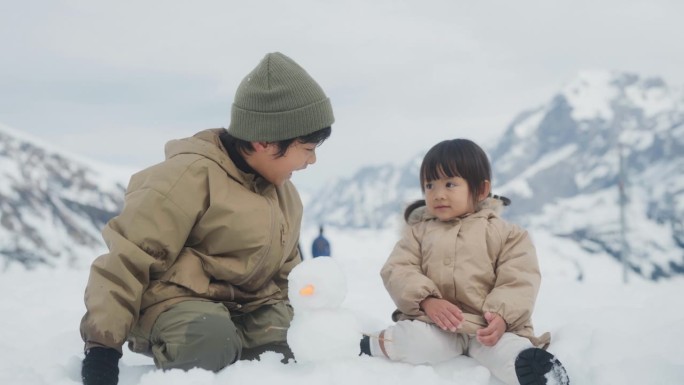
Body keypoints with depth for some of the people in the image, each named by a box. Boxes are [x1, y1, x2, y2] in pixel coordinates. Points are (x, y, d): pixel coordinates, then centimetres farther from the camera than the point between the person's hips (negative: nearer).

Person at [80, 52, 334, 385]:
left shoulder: (283, 191, 12)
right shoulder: (190, 176, -16)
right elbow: (128, 258, -17)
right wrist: (103, 343, -20)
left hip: (251, 308, 7)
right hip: (178, 301, -7)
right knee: (209, 341, -41)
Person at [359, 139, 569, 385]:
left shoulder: (504, 232, 8)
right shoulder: (419, 231, 13)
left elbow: (518, 280, -1)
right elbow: (397, 270, 1)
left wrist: (501, 315, -21)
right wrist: (427, 301, -17)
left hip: (488, 325, -1)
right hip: (434, 320, 2)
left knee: (508, 354, -33)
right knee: (416, 343, -28)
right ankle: (373, 347, -7)